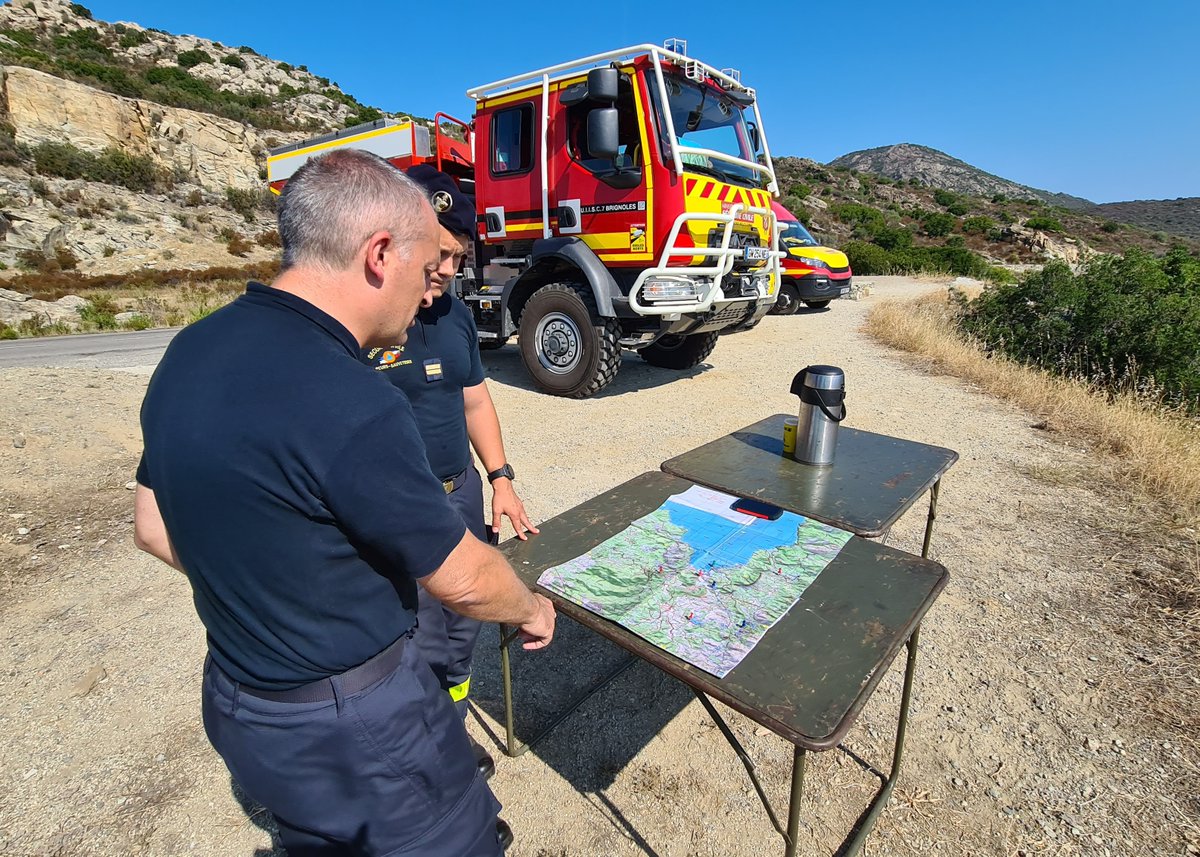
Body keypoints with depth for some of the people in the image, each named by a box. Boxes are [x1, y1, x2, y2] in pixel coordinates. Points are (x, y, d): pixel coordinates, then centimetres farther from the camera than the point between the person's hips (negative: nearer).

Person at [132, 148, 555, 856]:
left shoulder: (190, 353, -5)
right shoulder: (349, 405, -32)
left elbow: (154, 527, 7)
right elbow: (463, 581, -20)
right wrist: (531, 609, 0)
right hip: (355, 725, -8)